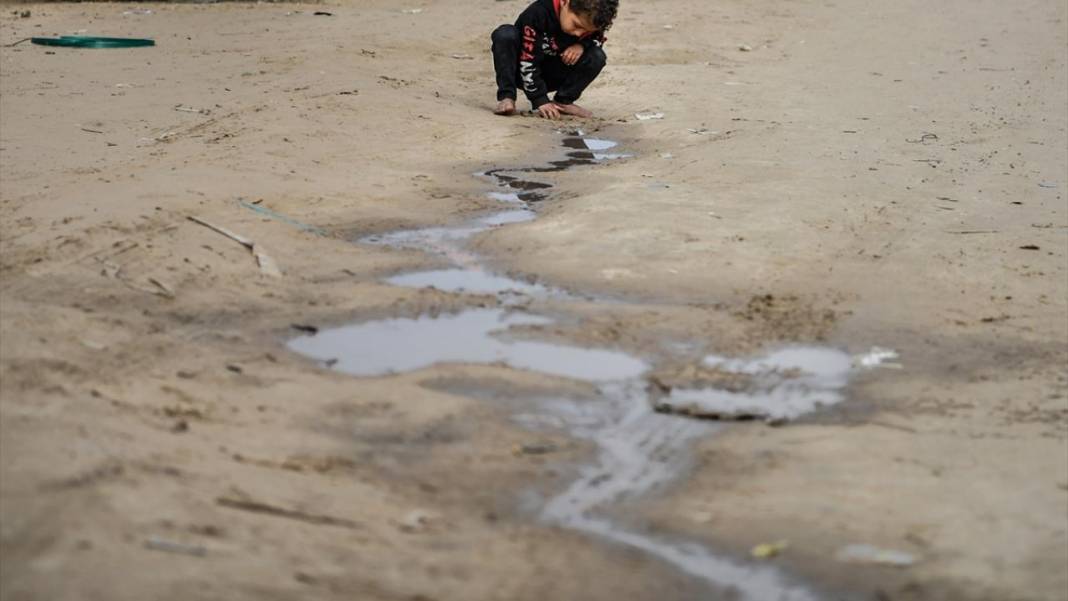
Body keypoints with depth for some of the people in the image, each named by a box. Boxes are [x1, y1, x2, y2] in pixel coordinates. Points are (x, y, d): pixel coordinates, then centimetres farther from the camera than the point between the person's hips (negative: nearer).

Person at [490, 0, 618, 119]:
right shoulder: (537, 14, -32)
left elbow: (598, 39, 4)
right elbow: (527, 62, -30)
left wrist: (581, 45, -20)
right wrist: (540, 101, -30)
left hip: (552, 77, 4)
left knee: (596, 57, -19)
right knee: (505, 35, -33)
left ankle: (562, 102, -5)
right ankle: (506, 97, -26)